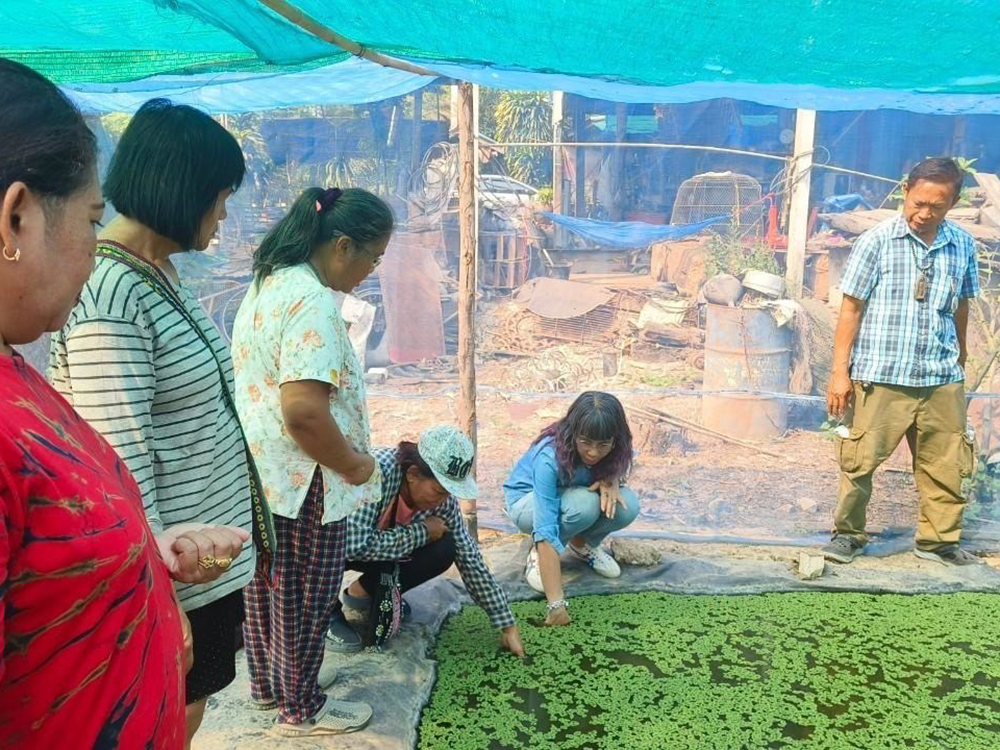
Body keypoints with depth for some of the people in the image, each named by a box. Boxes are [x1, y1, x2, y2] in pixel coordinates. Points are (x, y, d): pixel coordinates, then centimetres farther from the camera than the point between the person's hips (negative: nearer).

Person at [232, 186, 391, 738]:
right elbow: (304, 411, -32)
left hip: (260, 474, 10)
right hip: (302, 484, -9)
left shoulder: (269, 282, 7)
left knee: (268, 584, 23)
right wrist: (356, 466, -17)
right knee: (304, 597, 9)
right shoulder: (312, 302, -24)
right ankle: (300, 708, 28)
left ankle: (266, 683, 42)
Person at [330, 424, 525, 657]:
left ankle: (364, 591, 5)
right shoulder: (377, 470, -37)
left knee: (443, 550, -18)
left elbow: (470, 558, -12)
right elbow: (356, 545, -42)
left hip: (381, 547, 5)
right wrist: (422, 532, -30)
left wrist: (508, 626, -11)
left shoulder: (442, 497, -19)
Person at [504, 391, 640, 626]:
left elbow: (617, 468, 1)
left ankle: (582, 544, 5)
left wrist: (611, 480, -27)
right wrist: (556, 605, -47)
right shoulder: (549, 457, -39)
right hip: (526, 501, -5)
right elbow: (546, 530, -42)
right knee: (585, 503, -36)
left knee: (628, 505, -25)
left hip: (572, 494, 5)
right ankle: (538, 553, -8)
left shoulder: (613, 450, -24)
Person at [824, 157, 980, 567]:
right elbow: (851, 308, -5)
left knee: (945, 464, 11)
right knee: (861, 460, 2)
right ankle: (848, 533, 20)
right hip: (880, 376, -4)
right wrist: (840, 372, -8)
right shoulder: (877, 241, -5)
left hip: (942, 378, 4)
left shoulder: (962, 245, 6)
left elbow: (961, 307, 18)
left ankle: (939, 540, 27)